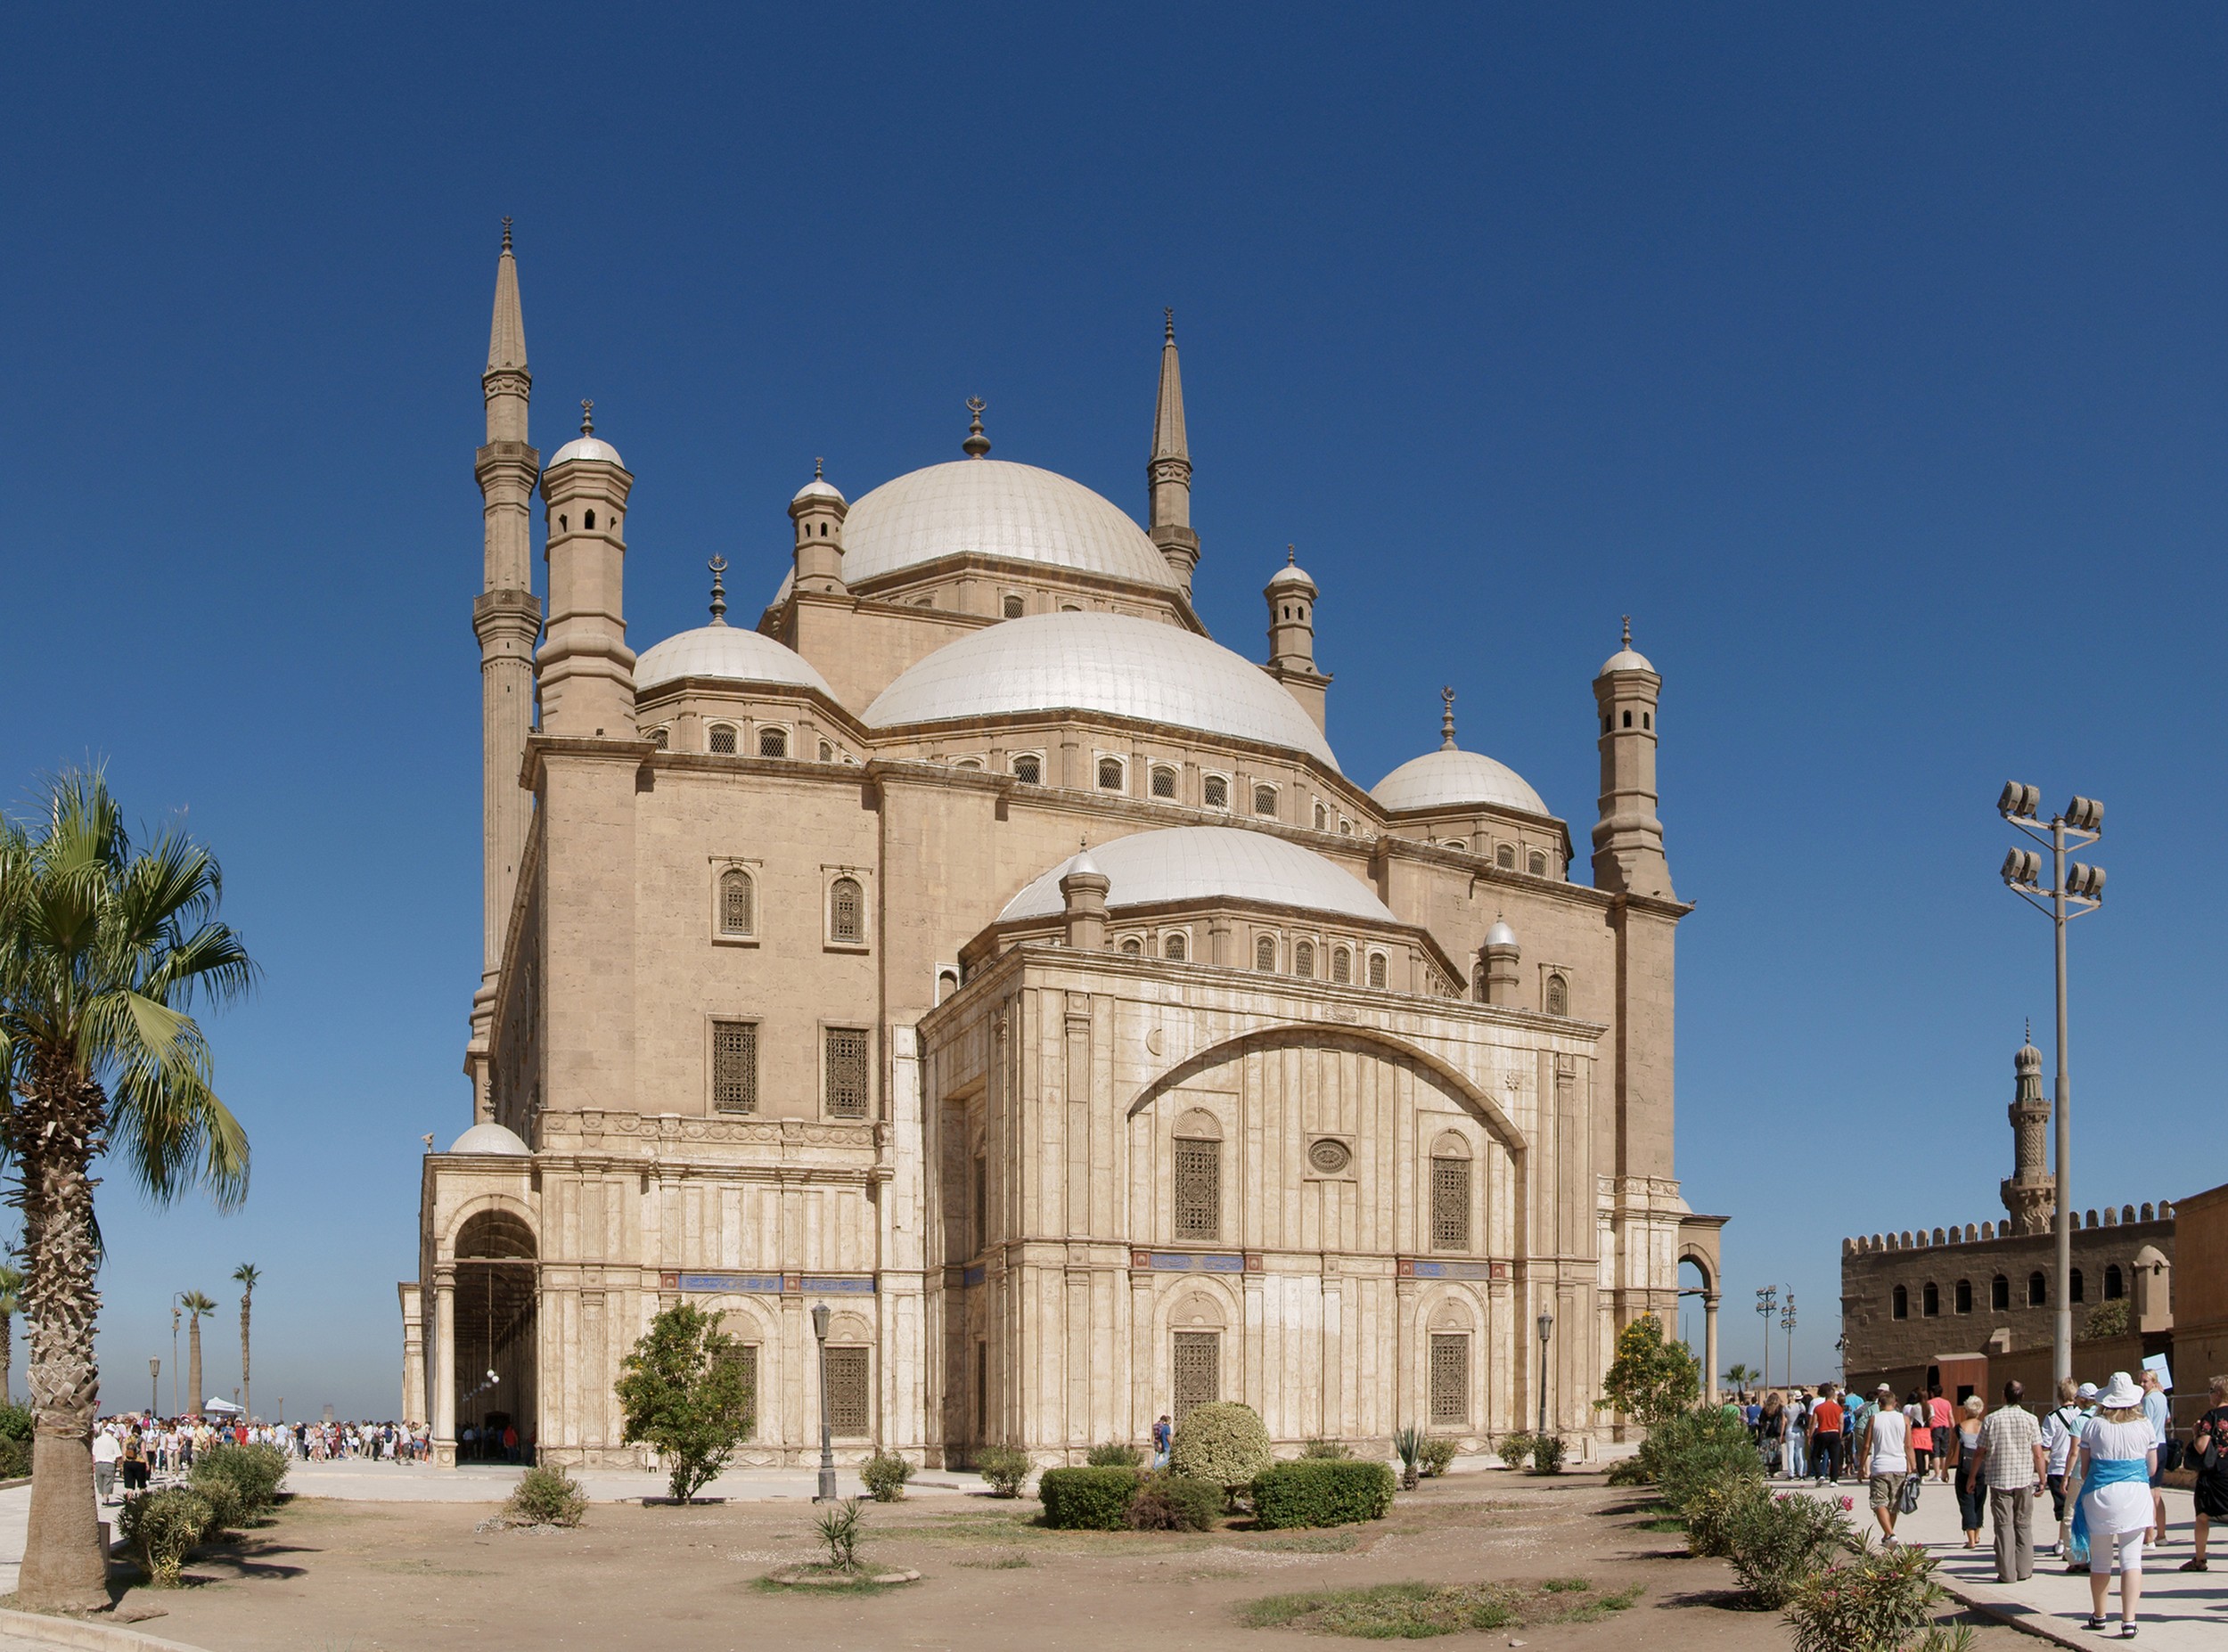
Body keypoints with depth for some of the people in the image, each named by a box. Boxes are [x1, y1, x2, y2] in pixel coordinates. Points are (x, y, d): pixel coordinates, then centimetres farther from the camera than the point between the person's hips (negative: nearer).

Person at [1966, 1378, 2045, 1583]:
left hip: (1999, 1480, -1)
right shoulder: (2030, 1419, -3)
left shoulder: (1992, 1419, -3)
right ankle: (2024, 1571, 13)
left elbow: (1980, 1453, 0)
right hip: (2024, 1480, 1)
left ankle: (2007, 1573, 1)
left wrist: (1972, 1476, 12)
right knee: (2023, 1524, 12)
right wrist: (2041, 1479, 7)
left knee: (2004, 1525, 2)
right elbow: (2038, 1454, -4)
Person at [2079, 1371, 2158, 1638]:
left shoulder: (2094, 1425, -2)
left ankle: (2099, 1616, 24)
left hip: (2100, 1494, 0)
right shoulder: (2144, 1425, 0)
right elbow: (2152, 1468, 8)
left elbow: (2084, 1468, 3)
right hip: (2135, 1495, 0)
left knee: (2101, 1559, 13)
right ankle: (2128, 1620, -11)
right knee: (2131, 1559, 0)